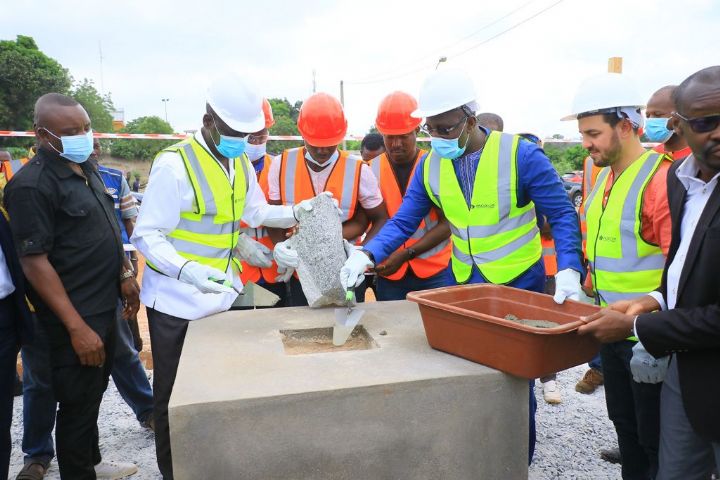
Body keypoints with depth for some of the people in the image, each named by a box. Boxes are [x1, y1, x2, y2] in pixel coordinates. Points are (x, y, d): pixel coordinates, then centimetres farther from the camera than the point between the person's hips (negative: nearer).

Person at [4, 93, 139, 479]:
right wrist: (76, 327, -21)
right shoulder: (31, 185, -19)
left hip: (105, 307, 9)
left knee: (94, 394, 23)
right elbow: (34, 262, -21)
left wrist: (124, 274, 12)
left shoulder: (85, 167, 7)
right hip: (77, 318, -8)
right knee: (77, 404, 7)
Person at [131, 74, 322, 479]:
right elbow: (147, 235, -18)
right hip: (178, 299, -5)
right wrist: (188, 270, -34)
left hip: (224, 292, 6)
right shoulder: (175, 164, -17)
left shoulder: (242, 163, 5)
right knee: (175, 393, 8)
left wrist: (297, 212, -1)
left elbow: (257, 212, 16)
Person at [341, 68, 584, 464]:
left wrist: (568, 271, -25)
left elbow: (562, 215, -12)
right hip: (463, 283, 4)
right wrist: (367, 256, -20)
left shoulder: (520, 155, -17)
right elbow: (403, 221, -5)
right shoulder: (429, 165, -4)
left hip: (519, 283, -4)